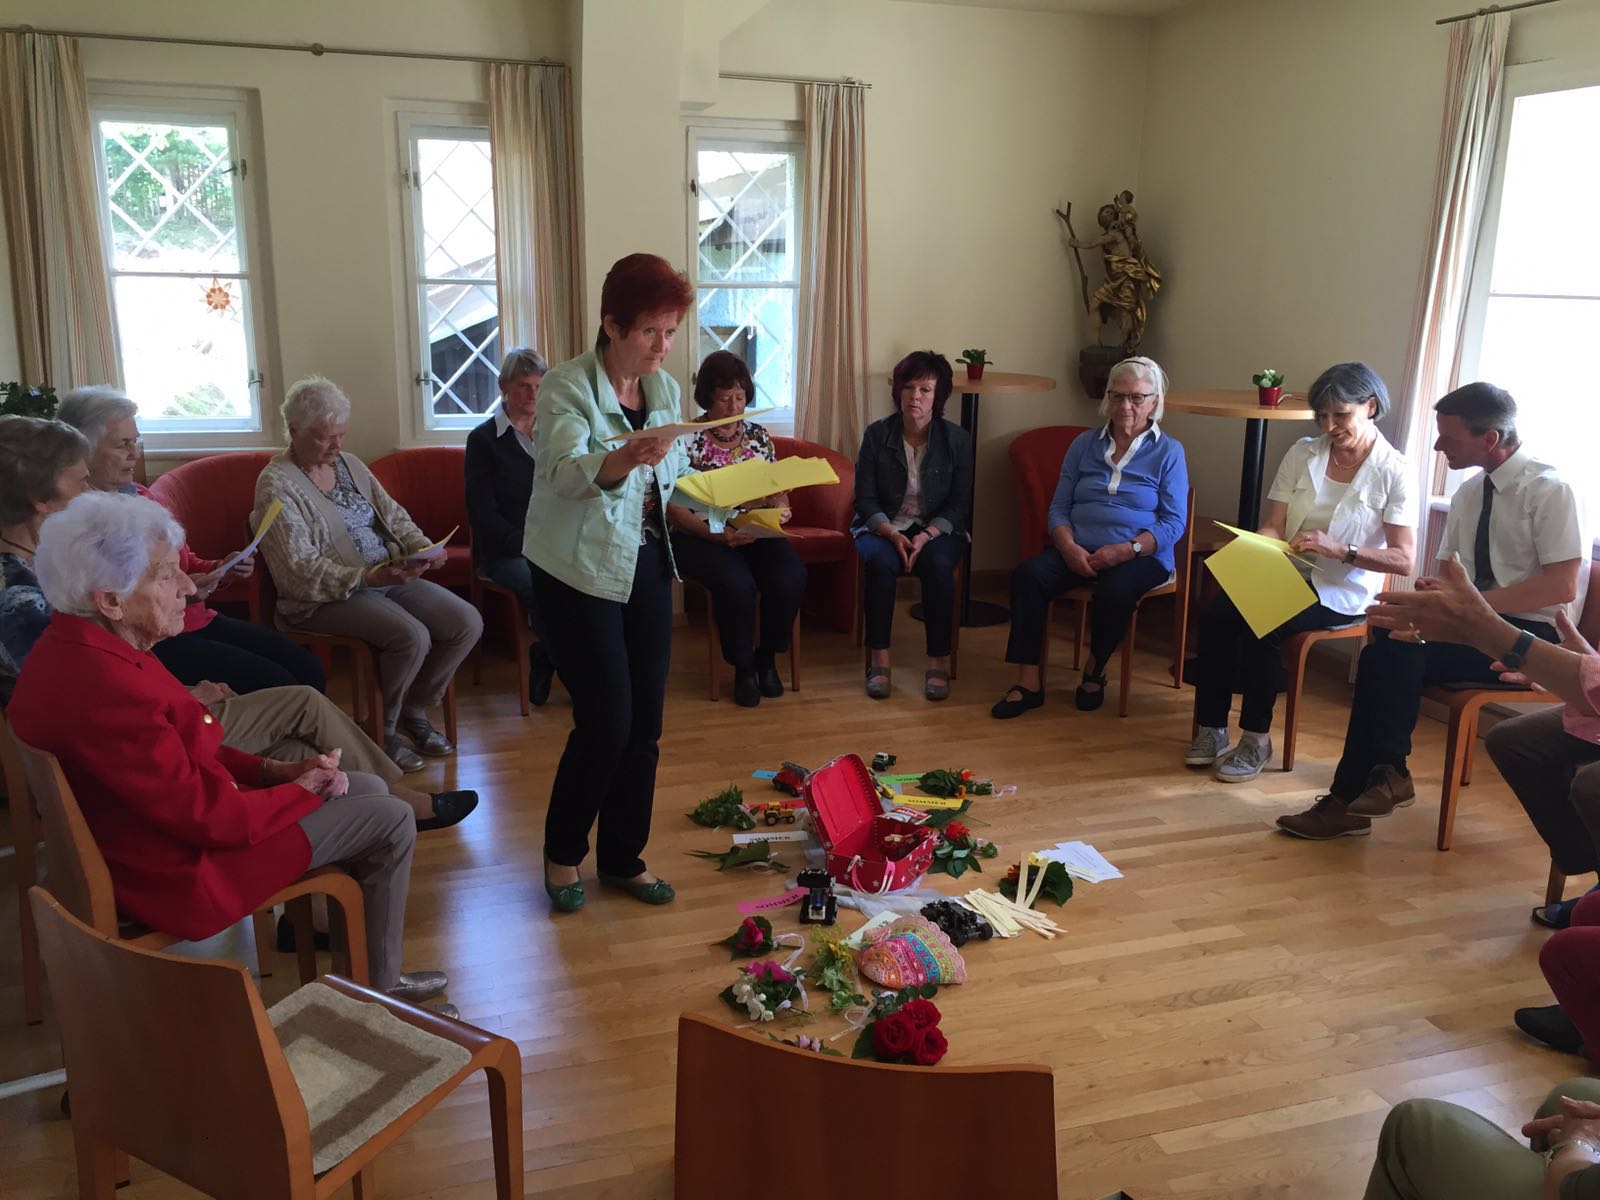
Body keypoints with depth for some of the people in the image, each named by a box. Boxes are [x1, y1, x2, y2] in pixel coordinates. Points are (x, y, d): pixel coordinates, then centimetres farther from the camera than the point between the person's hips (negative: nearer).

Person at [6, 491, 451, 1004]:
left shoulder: (70, 647, -1)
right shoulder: (109, 691, -33)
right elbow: (210, 818, -27)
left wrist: (274, 769, -1)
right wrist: (300, 790, -10)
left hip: (167, 821, 10)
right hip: (184, 871, -10)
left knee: (370, 788, 16)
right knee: (391, 821, -1)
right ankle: (380, 985, 17)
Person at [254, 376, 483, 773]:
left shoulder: (349, 464, 12)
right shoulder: (277, 484, -11)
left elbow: (393, 514, 15)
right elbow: (301, 570, -19)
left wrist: (423, 546, -7)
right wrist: (369, 577, -29)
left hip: (388, 577, 8)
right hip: (325, 598, -7)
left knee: (467, 622, -10)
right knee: (411, 636, -31)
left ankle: (414, 707, 11)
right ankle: (381, 730, -5)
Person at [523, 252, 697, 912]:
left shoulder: (665, 389, 5)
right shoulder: (567, 386, -15)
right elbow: (565, 473, -31)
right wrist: (621, 460, -51)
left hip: (646, 564, 6)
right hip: (580, 570, -6)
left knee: (645, 719, 7)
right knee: (606, 720, -7)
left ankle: (624, 857, 24)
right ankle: (563, 853, 17)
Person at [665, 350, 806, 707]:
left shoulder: (759, 436, 10)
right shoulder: (687, 440, -4)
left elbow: (778, 491, 14)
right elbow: (675, 508, -9)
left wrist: (779, 509, -11)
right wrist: (716, 534, -24)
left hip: (754, 532, 4)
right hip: (700, 536, -4)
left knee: (791, 577, -26)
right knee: (737, 583, -33)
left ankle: (767, 657, 1)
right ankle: (742, 667, -6)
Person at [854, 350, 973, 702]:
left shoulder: (957, 439, -3)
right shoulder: (876, 434, -3)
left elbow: (959, 505, -3)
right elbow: (865, 500, -4)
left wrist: (927, 535, -20)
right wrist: (892, 534, -20)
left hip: (937, 529, 0)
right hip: (883, 527, 0)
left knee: (938, 564, -33)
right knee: (880, 561, -33)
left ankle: (938, 661, -22)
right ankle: (879, 659, -23)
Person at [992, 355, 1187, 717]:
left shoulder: (1168, 452, 4)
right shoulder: (1084, 445, 14)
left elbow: (1173, 524, -3)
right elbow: (1058, 509, 10)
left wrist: (1127, 549, -19)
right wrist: (1069, 546, -12)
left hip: (1140, 556, -3)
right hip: (1078, 551, 3)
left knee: (1115, 590, -36)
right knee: (1027, 574, -25)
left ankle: (1095, 671, -6)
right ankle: (1028, 682, -22)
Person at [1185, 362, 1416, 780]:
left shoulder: (1393, 471, -7)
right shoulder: (1302, 454, 5)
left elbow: (1403, 560, -11)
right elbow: (1273, 525, 3)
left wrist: (1339, 550, -26)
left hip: (1341, 591, -4)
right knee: (1216, 614, -24)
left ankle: (1256, 739, -16)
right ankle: (1211, 730, -14)